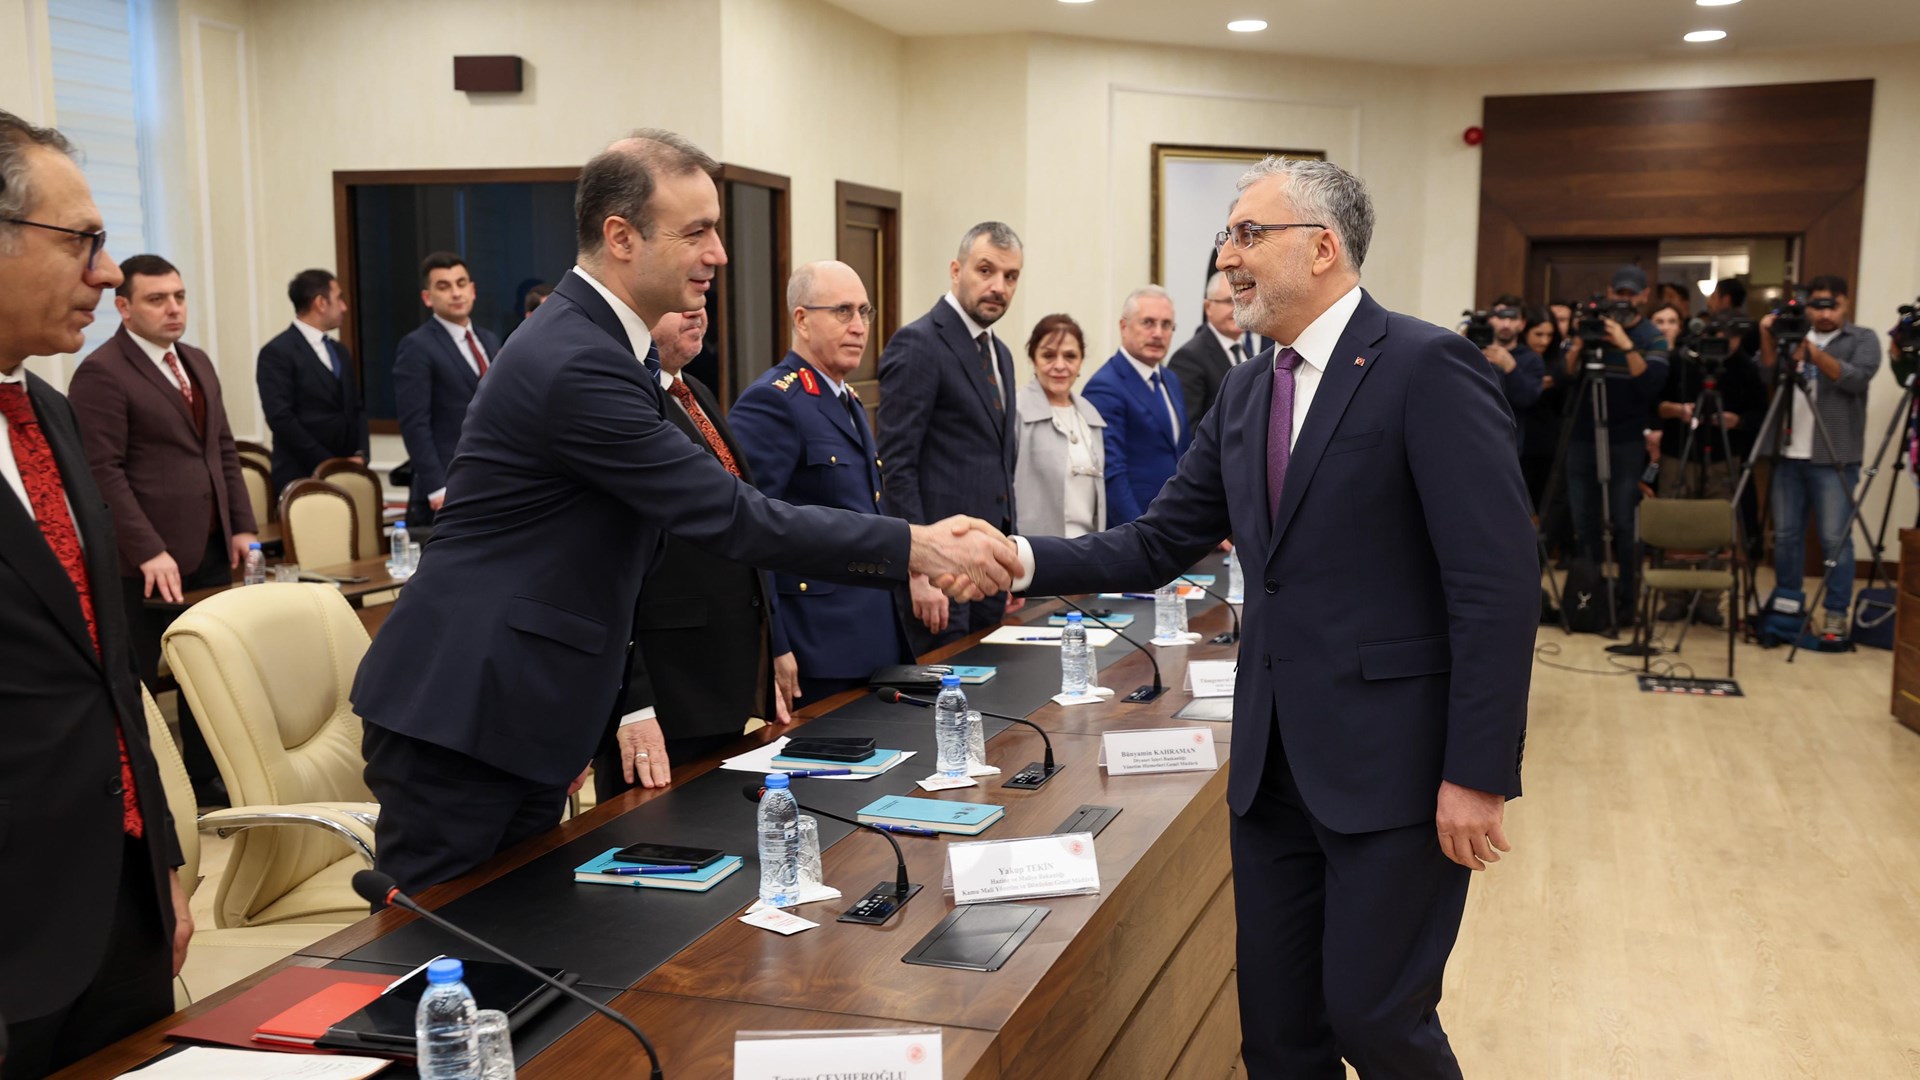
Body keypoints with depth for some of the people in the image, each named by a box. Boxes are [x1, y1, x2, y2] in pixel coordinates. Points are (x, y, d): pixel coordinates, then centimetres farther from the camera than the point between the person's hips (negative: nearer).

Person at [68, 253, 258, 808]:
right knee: (133, 684, 3)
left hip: (210, 553, 7)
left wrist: (242, 526, 10)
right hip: (149, 562, -7)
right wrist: (149, 551, -22)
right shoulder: (102, 372, -10)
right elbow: (103, 471, -16)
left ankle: (207, 782, 25)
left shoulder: (197, 362, 15)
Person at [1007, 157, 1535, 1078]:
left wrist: (1477, 776, -18)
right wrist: (1024, 558, -5)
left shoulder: (1428, 369, -12)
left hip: (1392, 761, -7)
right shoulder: (1245, 394, 12)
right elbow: (1157, 545, 10)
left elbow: (1498, 586, -16)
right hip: (1274, 761, 7)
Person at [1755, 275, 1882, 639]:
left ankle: (1836, 614, 0)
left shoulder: (1862, 339, 3)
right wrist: (1767, 337, -11)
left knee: (1835, 539, -5)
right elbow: (1768, 376, 3)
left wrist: (1813, 352, -24)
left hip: (1833, 458, -4)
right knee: (1786, 535, 7)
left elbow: (1856, 379, -14)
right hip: (1789, 454, 4)